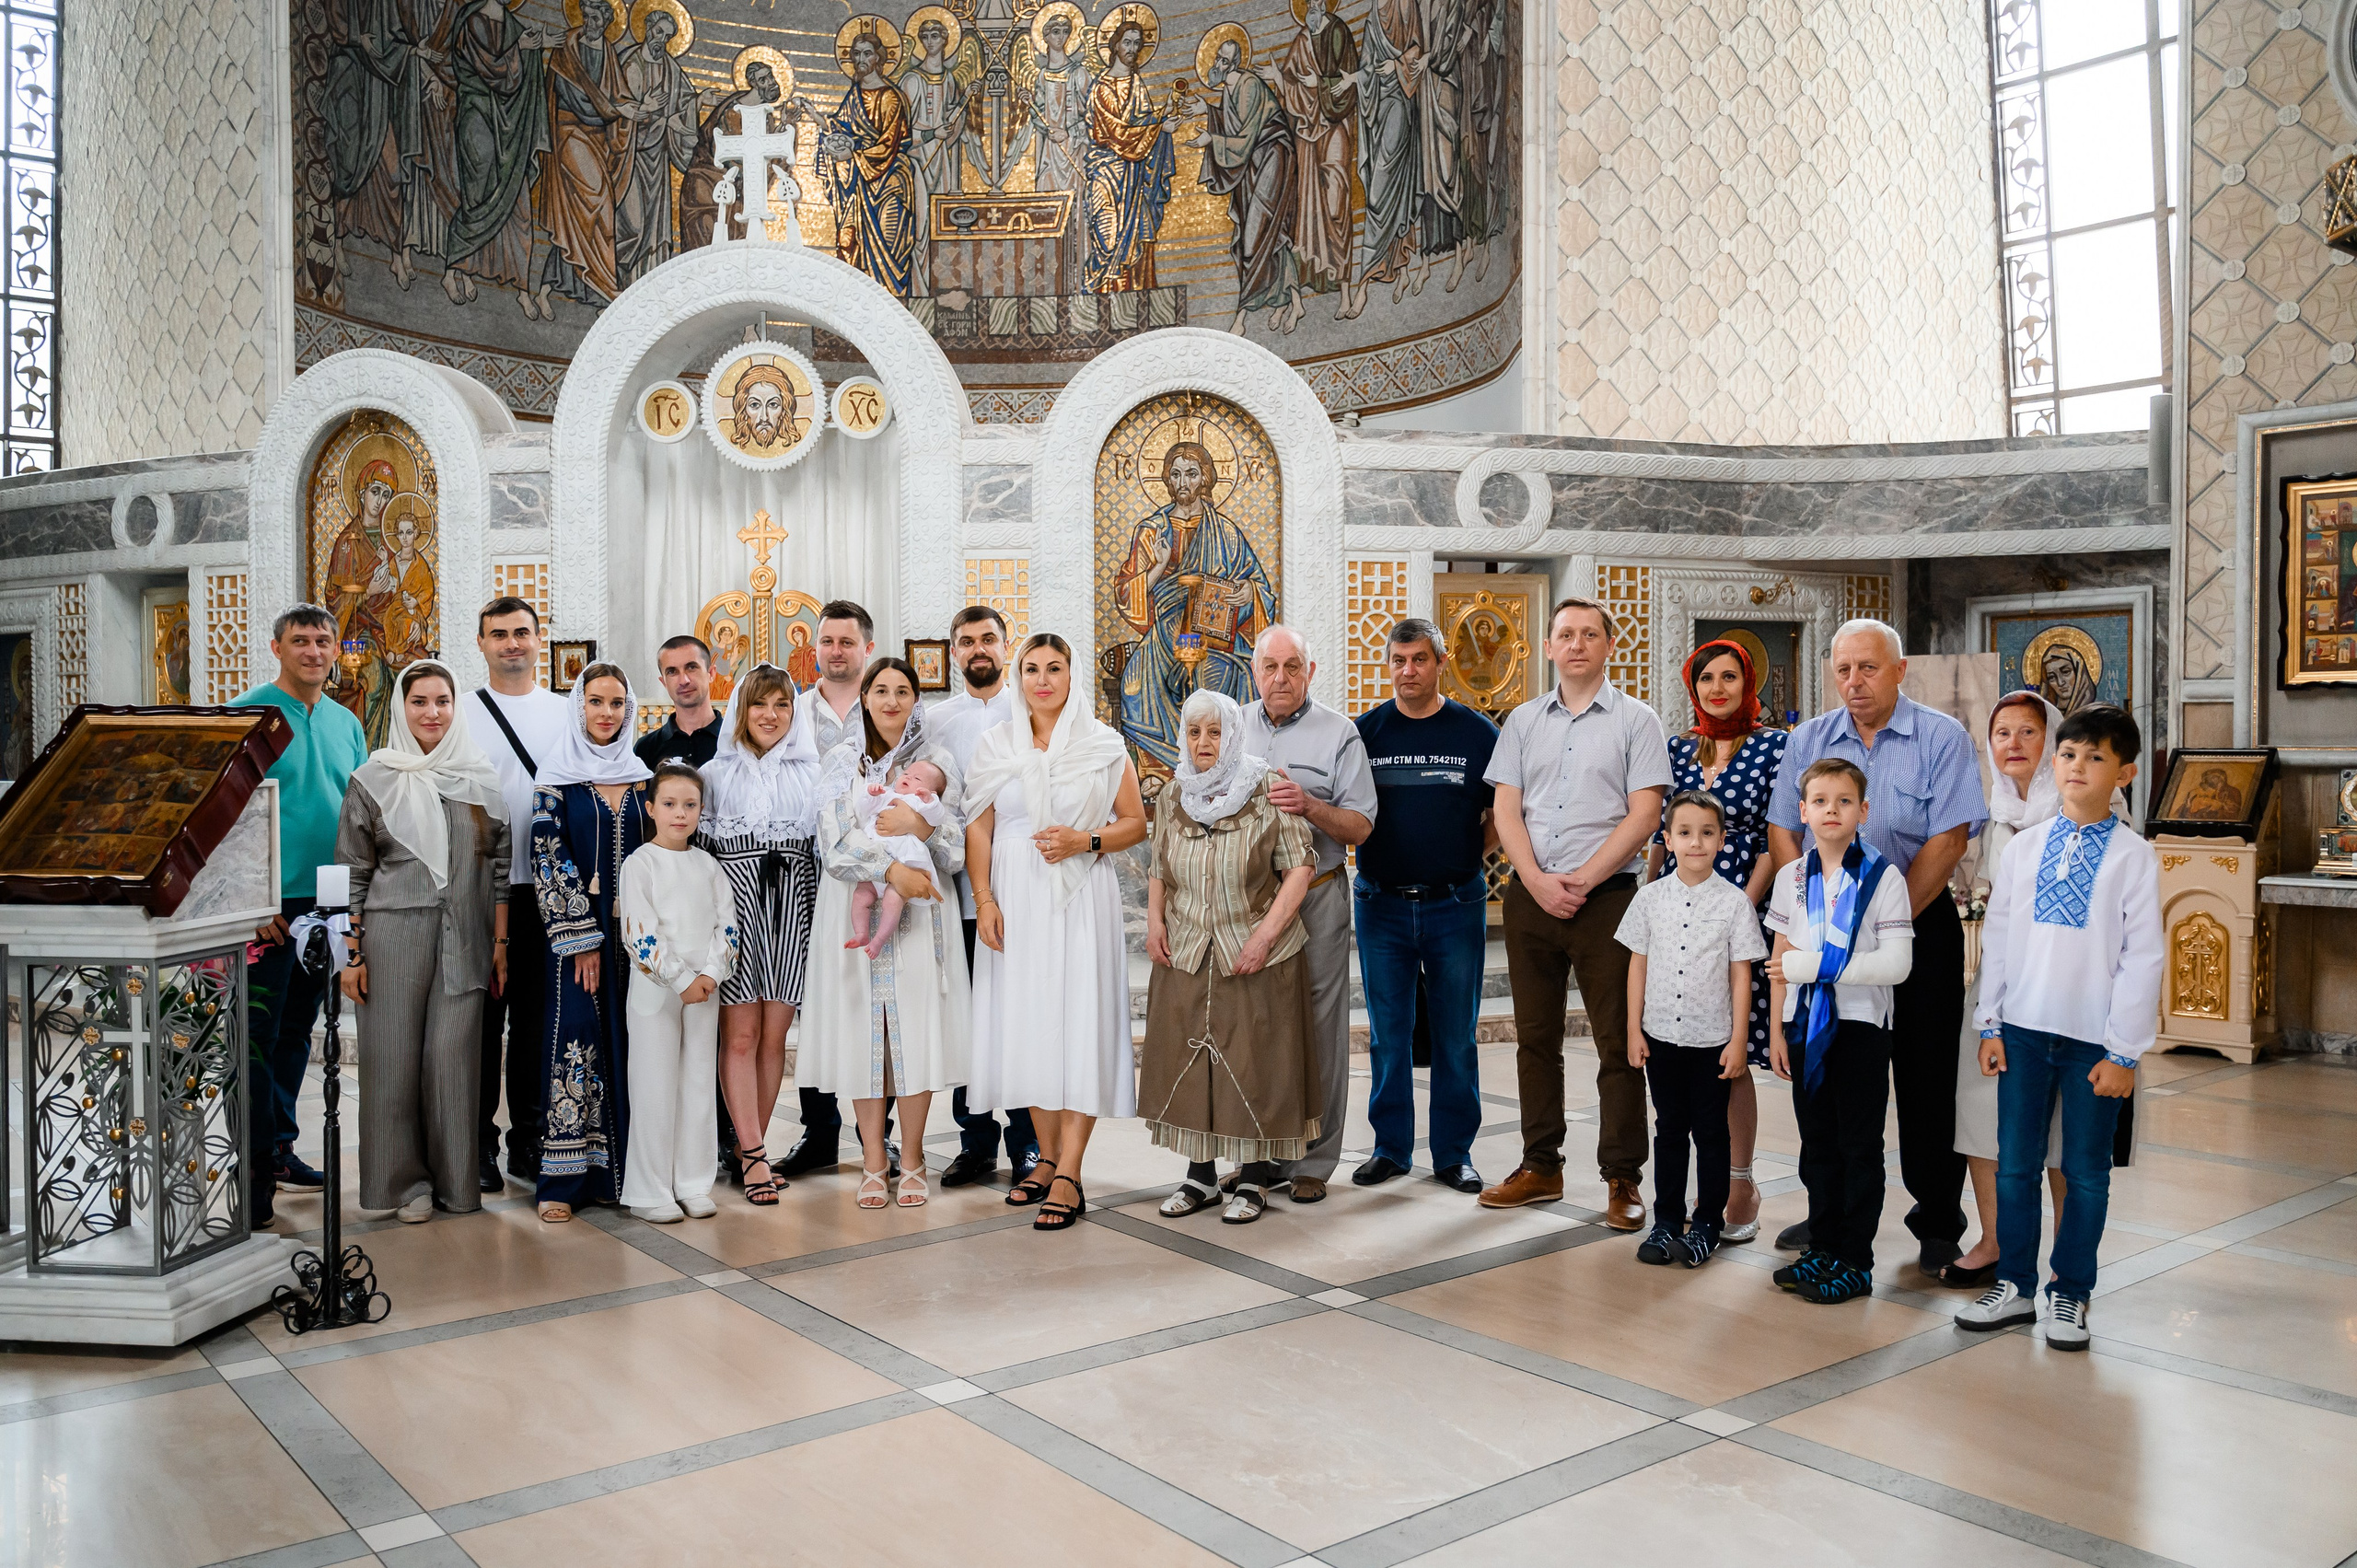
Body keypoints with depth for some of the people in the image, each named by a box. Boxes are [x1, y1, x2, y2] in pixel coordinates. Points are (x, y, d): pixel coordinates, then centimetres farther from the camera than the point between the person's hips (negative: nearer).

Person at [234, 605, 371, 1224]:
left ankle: (279, 1148, 24)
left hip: (327, 902, 6)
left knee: (296, 1030, 14)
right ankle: (253, 1169, 3)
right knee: (257, 1032, -4)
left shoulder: (347, 724, 13)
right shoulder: (247, 714, -6)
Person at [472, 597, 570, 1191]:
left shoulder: (567, 713, 10)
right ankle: (478, 1144, 13)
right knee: (480, 1019, 3)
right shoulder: (459, 715, 4)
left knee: (537, 1019, 8)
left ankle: (529, 1142, 18)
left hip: (548, 890, 2)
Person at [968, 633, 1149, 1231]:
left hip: (1081, 898, -3)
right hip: (1016, 899, 3)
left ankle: (1068, 1175, -6)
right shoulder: (995, 745, 10)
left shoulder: (1104, 746, 4)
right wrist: (984, 901, -3)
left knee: (1078, 1022, -8)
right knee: (1026, 1022, 5)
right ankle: (1047, 1157, 19)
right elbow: (978, 828, 7)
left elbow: (1135, 822, 6)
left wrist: (1086, 840, -12)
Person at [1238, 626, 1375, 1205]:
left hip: (1315, 897, -3)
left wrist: (1310, 805, -19)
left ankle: (1310, 1162, 9)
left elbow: (1360, 827, -3)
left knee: (1316, 1027, -1)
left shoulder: (1338, 733, 1)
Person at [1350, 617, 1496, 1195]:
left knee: (1455, 1036, 5)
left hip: (1455, 904, -1)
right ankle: (1391, 1147, 19)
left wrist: (1466, 856, 1)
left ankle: (1454, 1153, 17)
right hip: (1381, 904, 1)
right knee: (1388, 1035, 7)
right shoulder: (1365, 731, 4)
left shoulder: (1477, 733, 2)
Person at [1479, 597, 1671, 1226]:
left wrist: (1581, 879, -13)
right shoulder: (1523, 721, 12)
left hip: (1607, 896, -3)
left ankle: (1622, 1178, 7)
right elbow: (1506, 810, 5)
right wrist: (1538, 882, -9)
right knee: (1535, 1036, 9)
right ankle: (1540, 1167, 19)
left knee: (1619, 1041, -2)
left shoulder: (1635, 720, 2)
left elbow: (1643, 814, -6)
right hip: (1530, 896, 4)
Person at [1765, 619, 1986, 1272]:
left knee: (1926, 1075, 2)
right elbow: (1783, 831, 4)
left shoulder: (1942, 739, -5)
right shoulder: (1807, 741, 6)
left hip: (1920, 923, -3)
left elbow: (1948, 840, -12)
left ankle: (1938, 1224, 14)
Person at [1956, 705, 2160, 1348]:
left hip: (2094, 1040, -2)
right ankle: (2014, 1287, 22)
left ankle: (2069, 1296, 22)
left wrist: (2124, 1052, -7)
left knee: (2086, 1172, 8)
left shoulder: (2134, 857, -3)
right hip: (2024, 1029, 3)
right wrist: (1990, 1025, 5)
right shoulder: (2022, 849, 5)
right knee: (2014, 1163, 8)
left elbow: (2143, 958, -5)